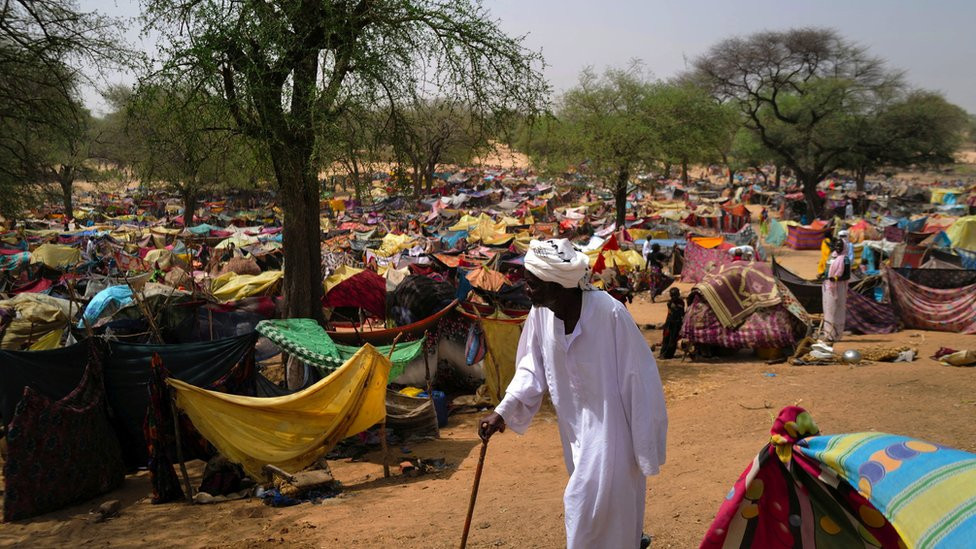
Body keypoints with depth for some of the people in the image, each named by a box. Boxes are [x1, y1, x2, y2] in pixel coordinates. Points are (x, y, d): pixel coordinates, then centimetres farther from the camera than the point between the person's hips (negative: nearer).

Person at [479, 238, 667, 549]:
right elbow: (532, 368, -1)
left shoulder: (610, 314, -28)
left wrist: (645, 445, -15)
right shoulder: (540, 313, -11)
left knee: (589, 503, -1)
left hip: (610, 423, -6)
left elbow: (638, 379, -21)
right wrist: (503, 412, -13)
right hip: (576, 423, 6)